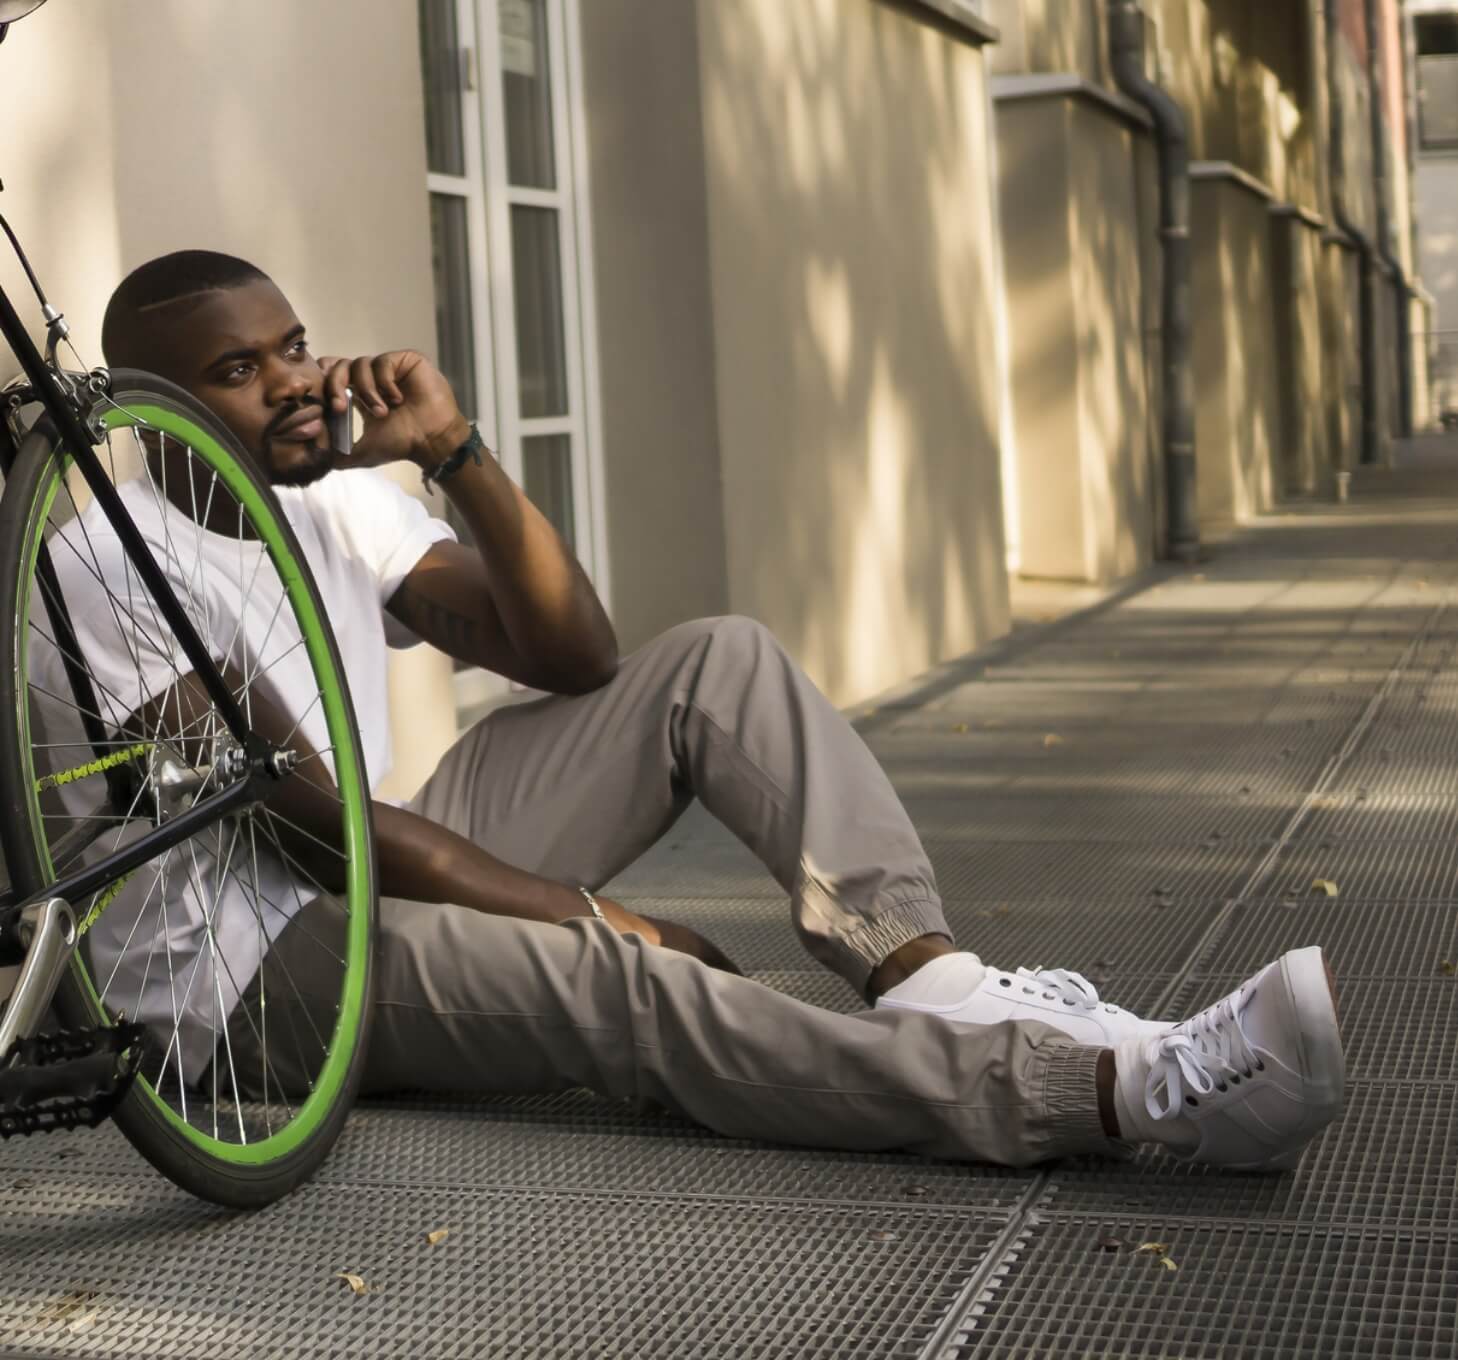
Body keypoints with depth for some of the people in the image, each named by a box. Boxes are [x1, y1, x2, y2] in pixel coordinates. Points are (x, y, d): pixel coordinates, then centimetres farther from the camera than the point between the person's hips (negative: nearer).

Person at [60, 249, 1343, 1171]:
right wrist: (602, 917, -22)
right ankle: (1118, 1090, -48)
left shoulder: (335, 498, 6)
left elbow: (574, 658, -1)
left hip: (383, 872, 8)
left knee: (718, 661, -5)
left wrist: (455, 451, -13)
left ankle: (926, 975, -26)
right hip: (236, 968, -8)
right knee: (616, 983, -38)